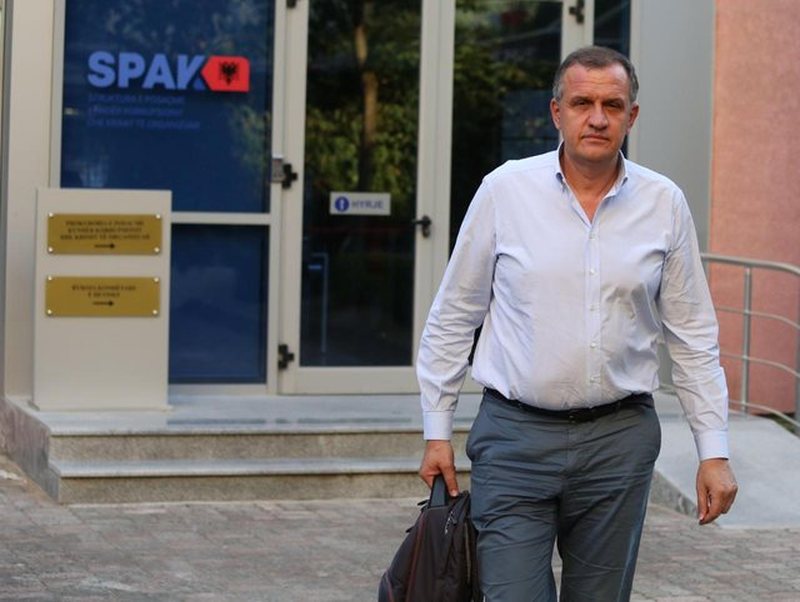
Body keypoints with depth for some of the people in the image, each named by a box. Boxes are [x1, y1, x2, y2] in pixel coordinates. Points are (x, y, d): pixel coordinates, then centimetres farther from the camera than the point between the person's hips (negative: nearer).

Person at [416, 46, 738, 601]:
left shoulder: (664, 203, 2)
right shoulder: (506, 190, -2)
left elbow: (694, 336, 7)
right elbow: (453, 318, 5)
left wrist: (715, 451, 3)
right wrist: (437, 432, 3)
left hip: (619, 439, 2)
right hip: (516, 436, -2)